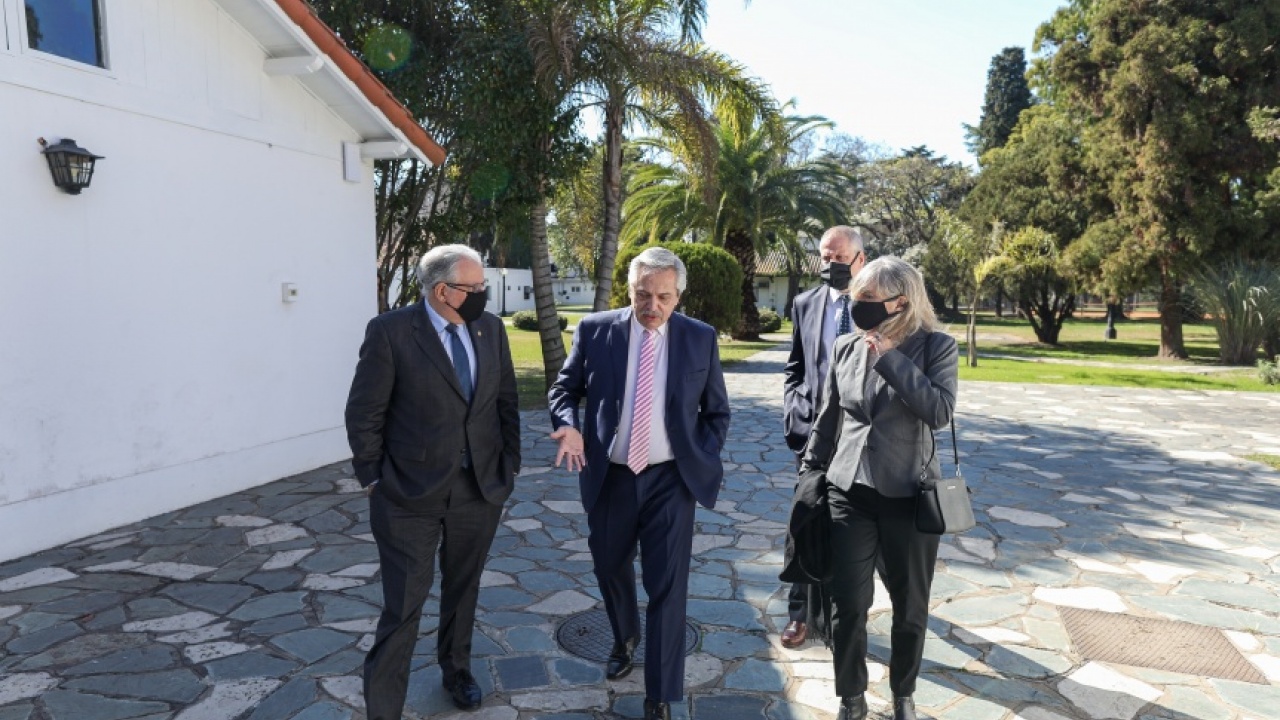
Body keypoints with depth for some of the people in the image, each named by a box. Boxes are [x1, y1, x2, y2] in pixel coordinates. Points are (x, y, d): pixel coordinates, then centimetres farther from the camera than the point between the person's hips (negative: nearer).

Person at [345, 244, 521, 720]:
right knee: (403, 605, 2)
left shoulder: (491, 328, 1)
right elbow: (364, 413, -8)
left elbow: (507, 400, 9)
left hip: (482, 488, 4)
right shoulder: (390, 331, -12)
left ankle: (456, 668, 44)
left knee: (463, 589, 20)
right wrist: (374, 479, -5)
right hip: (411, 494, -4)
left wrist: (511, 462, 7)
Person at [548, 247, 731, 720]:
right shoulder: (595, 330, -5)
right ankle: (625, 637, 53)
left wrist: (704, 461, -4)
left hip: (671, 479, -1)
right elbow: (564, 388, 4)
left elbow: (717, 411, 6)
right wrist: (568, 424, -16)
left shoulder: (701, 338, -4)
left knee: (667, 587, -1)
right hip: (609, 476, 2)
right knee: (610, 568, 21)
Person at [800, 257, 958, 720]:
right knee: (848, 604, 4)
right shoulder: (846, 348, 3)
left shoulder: (936, 346, -6)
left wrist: (891, 358, -21)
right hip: (848, 492, 2)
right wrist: (809, 472, 13)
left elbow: (940, 412, -21)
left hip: (909, 495, -2)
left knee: (910, 607, 12)